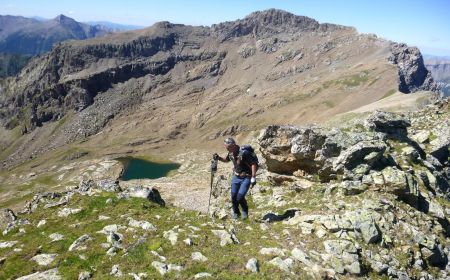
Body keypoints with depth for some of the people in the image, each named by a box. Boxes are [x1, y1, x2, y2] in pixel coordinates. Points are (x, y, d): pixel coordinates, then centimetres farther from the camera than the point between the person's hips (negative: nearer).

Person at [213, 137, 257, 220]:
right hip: (236, 177, 7)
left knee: (240, 197, -12)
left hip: (246, 178, -6)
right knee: (233, 196, 5)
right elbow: (226, 159, 20)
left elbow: (254, 164, -23)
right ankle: (236, 212, 29)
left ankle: (245, 211, 17)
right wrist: (219, 158, 1)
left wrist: (253, 178, -23)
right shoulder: (231, 153, -2)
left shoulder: (244, 153, -26)